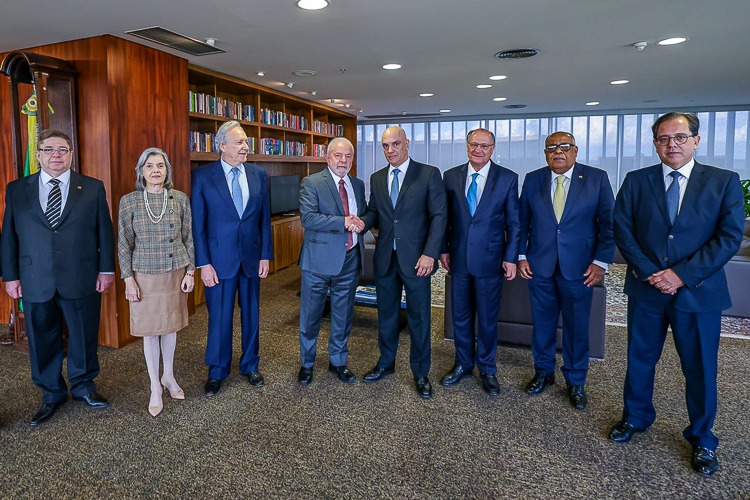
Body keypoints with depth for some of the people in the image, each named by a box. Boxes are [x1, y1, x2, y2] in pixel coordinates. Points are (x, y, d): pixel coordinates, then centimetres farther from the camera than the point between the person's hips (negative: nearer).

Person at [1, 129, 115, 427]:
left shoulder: (93, 188, 1)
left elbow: (105, 231, 1)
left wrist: (106, 269, -3)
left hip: (82, 279, -1)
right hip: (35, 282, 1)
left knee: (84, 336, 11)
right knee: (42, 340, 12)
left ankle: (83, 385, 33)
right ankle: (52, 394, 31)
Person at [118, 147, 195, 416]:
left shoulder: (180, 198, -1)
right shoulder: (129, 201, -4)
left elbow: (188, 237, 4)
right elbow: (124, 243, -1)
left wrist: (190, 272, 1)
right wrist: (128, 278, -5)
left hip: (175, 273, 1)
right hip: (145, 275, -1)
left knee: (171, 326, 14)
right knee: (150, 330, 6)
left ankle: (169, 376, 33)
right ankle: (155, 388, 20)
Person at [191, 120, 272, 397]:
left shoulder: (259, 175, 3)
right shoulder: (202, 175, -6)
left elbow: (265, 218, 6)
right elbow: (197, 223, -6)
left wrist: (266, 255, 2)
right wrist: (203, 263, -10)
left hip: (252, 256, 3)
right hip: (219, 258, -3)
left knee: (251, 313, 14)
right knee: (219, 317, 7)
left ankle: (250, 365, 33)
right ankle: (217, 371, 27)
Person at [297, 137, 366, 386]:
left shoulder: (358, 185, 11)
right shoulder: (311, 183, -6)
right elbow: (308, 218, -18)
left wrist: (360, 222, -6)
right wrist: (344, 221, -23)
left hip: (350, 260, 5)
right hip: (319, 259, -4)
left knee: (344, 316, 15)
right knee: (310, 315, 8)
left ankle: (338, 361, 33)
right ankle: (306, 364, 28)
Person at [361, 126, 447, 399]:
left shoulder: (429, 174, -4)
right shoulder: (377, 178, 10)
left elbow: (438, 216, -8)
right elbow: (374, 211, 13)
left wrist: (430, 254, -17)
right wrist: (363, 222, -11)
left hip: (416, 258, -4)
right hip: (385, 258, 4)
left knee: (419, 315, 6)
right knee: (386, 312, 16)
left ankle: (420, 373, 22)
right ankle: (386, 363, 34)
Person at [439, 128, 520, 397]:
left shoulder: (507, 178, -4)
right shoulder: (451, 176, 3)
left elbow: (513, 222, -2)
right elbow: (445, 216, 8)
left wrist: (510, 258, -6)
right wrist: (443, 249, 5)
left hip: (490, 259, -2)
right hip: (459, 258, 3)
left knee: (487, 318, 9)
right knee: (460, 316, 13)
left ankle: (487, 369, 28)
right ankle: (463, 364, 32)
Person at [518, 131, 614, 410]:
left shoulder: (597, 178, -2)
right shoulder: (532, 179, 3)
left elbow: (608, 223, -3)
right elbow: (522, 222, 7)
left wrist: (601, 262, -8)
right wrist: (521, 256, 1)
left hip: (579, 268, -1)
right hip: (540, 266, 2)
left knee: (577, 327, 8)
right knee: (542, 323, 12)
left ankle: (575, 382, 26)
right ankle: (543, 372, 32)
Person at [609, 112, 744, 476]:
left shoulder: (724, 182, -1)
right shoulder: (636, 181, 2)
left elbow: (730, 237, -8)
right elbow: (622, 229, -3)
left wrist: (682, 275, -16)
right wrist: (649, 272, -13)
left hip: (699, 292, -1)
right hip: (646, 289, 1)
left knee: (700, 368, 11)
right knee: (639, 360, 14)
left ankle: (702, 438, 32)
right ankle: (636, 417, 37)